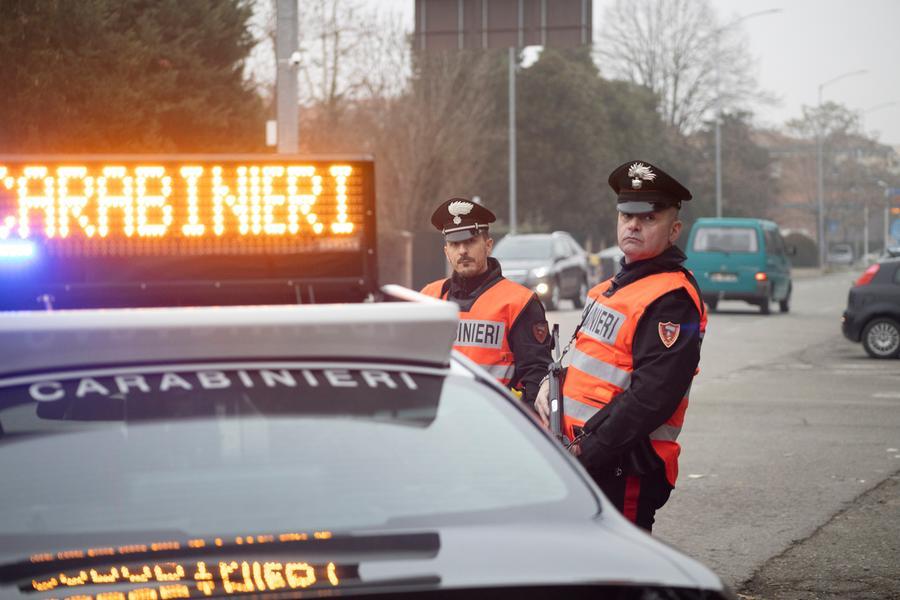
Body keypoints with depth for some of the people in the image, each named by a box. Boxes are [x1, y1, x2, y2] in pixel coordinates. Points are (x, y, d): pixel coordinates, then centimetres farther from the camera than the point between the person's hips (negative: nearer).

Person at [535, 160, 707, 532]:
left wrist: (584, 453, -23)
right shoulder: (615, 287, 16)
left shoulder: (672, 300, -16)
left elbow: (651, 397, -23)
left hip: (625, 469, -10)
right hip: (578, 454, 10)